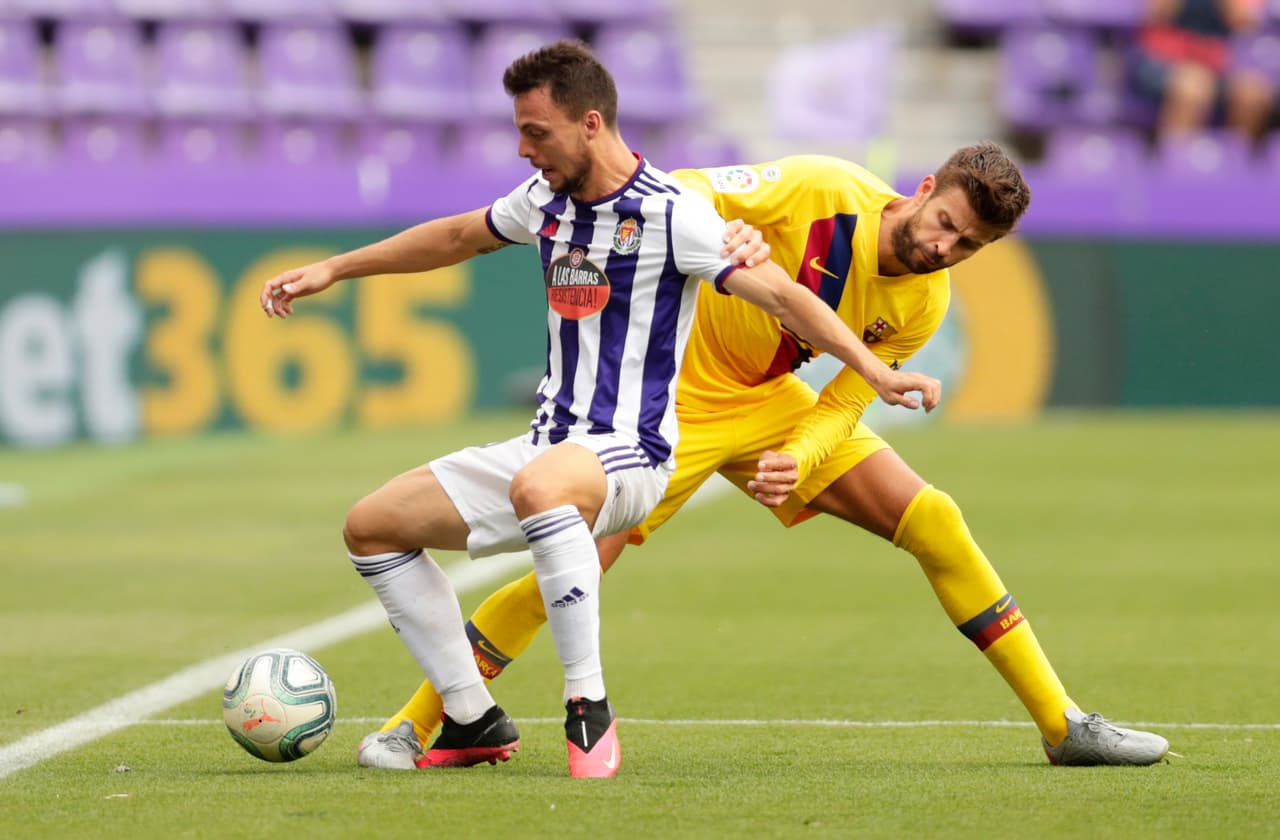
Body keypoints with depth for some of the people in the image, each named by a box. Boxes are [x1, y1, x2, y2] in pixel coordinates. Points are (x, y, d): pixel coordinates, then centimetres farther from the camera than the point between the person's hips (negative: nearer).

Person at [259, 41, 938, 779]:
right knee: (372, 526, 5)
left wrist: (875, 370, -30)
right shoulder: (547, 198, 9)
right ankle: (474, 723, 9)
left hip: (629, 453, -8)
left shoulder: (671, 213, -14)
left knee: (539, 486, -43)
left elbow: (781, 293, -18)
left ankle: (590, 711, -34)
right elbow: (456, 238, 27)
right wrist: (332, 270, 30)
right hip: (549, 447, 9)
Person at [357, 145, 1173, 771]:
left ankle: (1062, 722, 3)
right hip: (677, 392, -5)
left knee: (934, 520, -5)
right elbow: (678, 197, -19)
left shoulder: (922, 305, -7)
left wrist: (799, 461, -27)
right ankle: (411, 724, -2)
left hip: (771, 402, 5)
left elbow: (843, 406, -8)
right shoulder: (823, 191, -25)